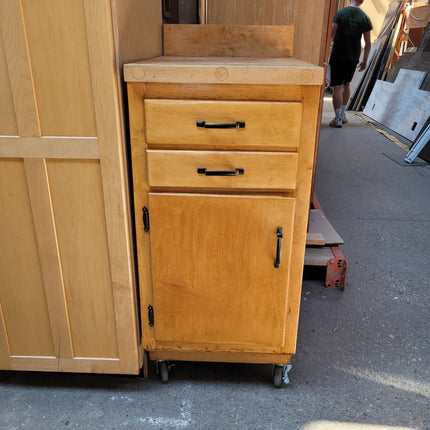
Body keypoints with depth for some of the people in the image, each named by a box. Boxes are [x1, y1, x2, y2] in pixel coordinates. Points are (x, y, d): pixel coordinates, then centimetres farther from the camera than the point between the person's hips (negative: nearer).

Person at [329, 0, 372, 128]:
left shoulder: (340, 13, -5)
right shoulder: (365, 18, 4)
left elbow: (331, 34, -11)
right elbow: (368, 43, 5)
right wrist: (365, 60, 14)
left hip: (338, 56, -4)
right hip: (353, 58, 4)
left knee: (337, 87, -2)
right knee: (346, 85, 21)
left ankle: (338, 119, -4)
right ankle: (343, 114, 26)